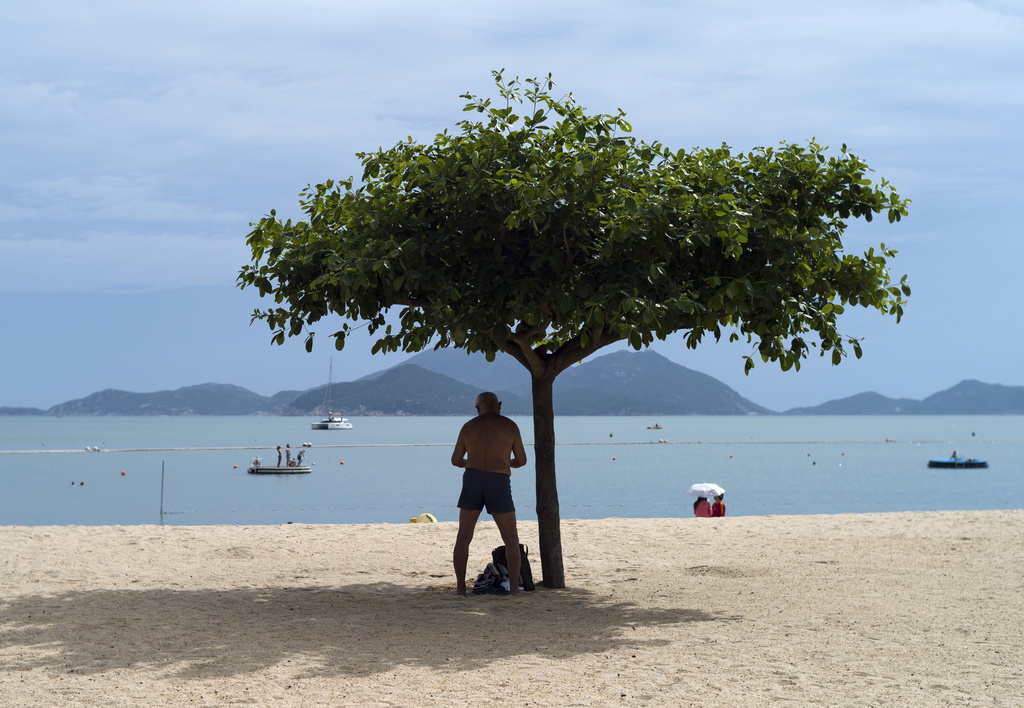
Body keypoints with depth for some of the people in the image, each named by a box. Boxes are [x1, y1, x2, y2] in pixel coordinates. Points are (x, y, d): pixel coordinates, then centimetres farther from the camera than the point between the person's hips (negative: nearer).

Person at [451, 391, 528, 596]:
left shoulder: (469, 426, 10)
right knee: (511, 539, 8)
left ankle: (460, 586, 3)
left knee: (463, 538, 10)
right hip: (499, 485, -1)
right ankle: (514, 587, 1)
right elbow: (521, 460, 8)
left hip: (472, 482, 2)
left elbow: (456, 460, 15)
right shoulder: (510, 426, 5)